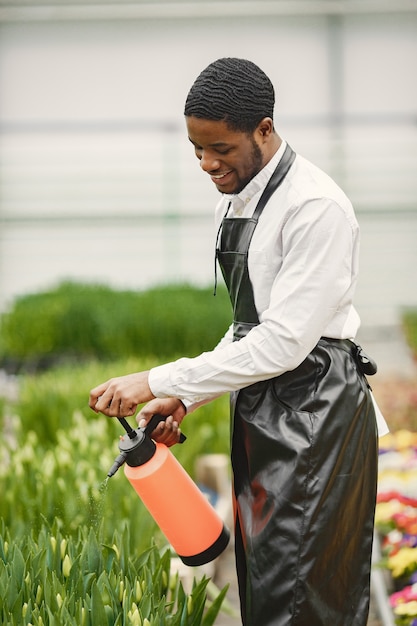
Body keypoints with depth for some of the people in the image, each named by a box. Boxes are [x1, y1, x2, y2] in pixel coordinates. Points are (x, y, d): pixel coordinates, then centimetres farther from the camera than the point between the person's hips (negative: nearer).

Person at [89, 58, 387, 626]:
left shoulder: (316, 208, -20)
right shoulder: (235, 201, 11)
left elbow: (284, 341, -24)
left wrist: (159, 382, -22)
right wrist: (187, 397, 7)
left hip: (314, 410, -9)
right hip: (260, 409, 9)